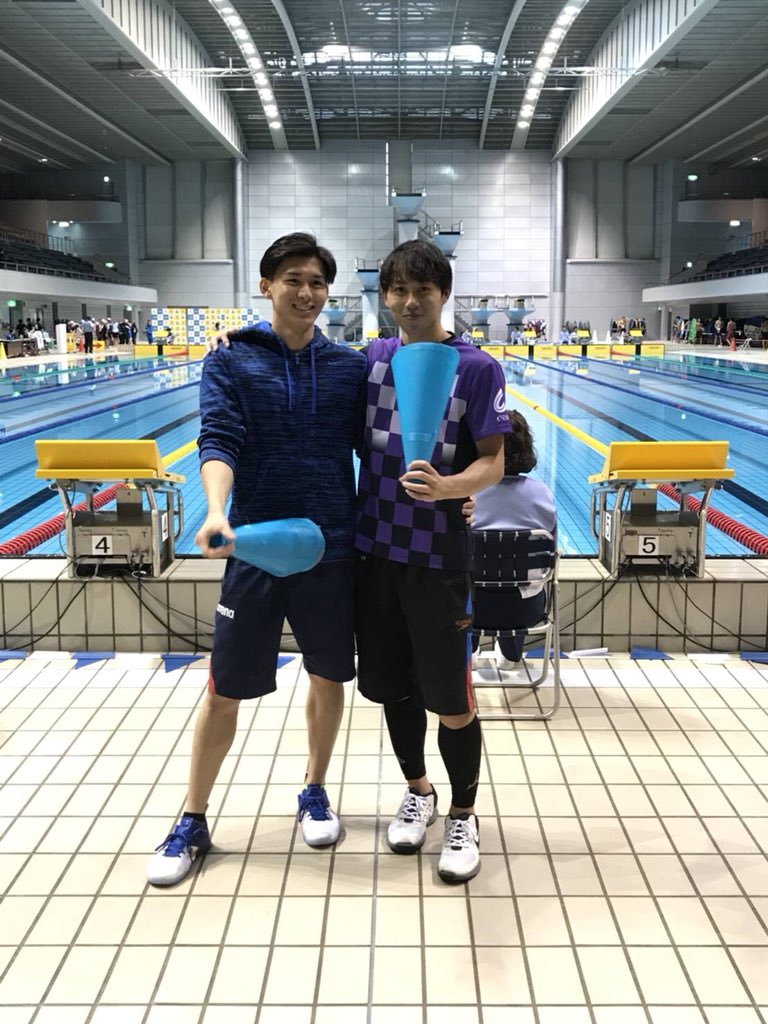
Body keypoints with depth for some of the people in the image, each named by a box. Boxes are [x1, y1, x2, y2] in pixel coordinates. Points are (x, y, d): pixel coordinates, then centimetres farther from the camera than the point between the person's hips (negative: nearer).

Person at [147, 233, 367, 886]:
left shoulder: (351, 367, 6)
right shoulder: (231, 362, 0)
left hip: (334, 550, 2)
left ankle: (315, 792, 37)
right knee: (226, 691, 4)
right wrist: (217, 513, -31)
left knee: (328, 678, 14)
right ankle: (193, 822, 21)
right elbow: (218, 442, -13)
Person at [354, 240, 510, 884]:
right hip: (375, 546, 4)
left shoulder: (477, 367, -6)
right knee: (393, 685, 14)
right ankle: (418, 792, 37)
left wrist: (447, 486, -27)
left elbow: (493, 462, -10)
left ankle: (464, 816, 22)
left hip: (439, 553, -4)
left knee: (450, 698, 1)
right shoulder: (369, 360, 6)